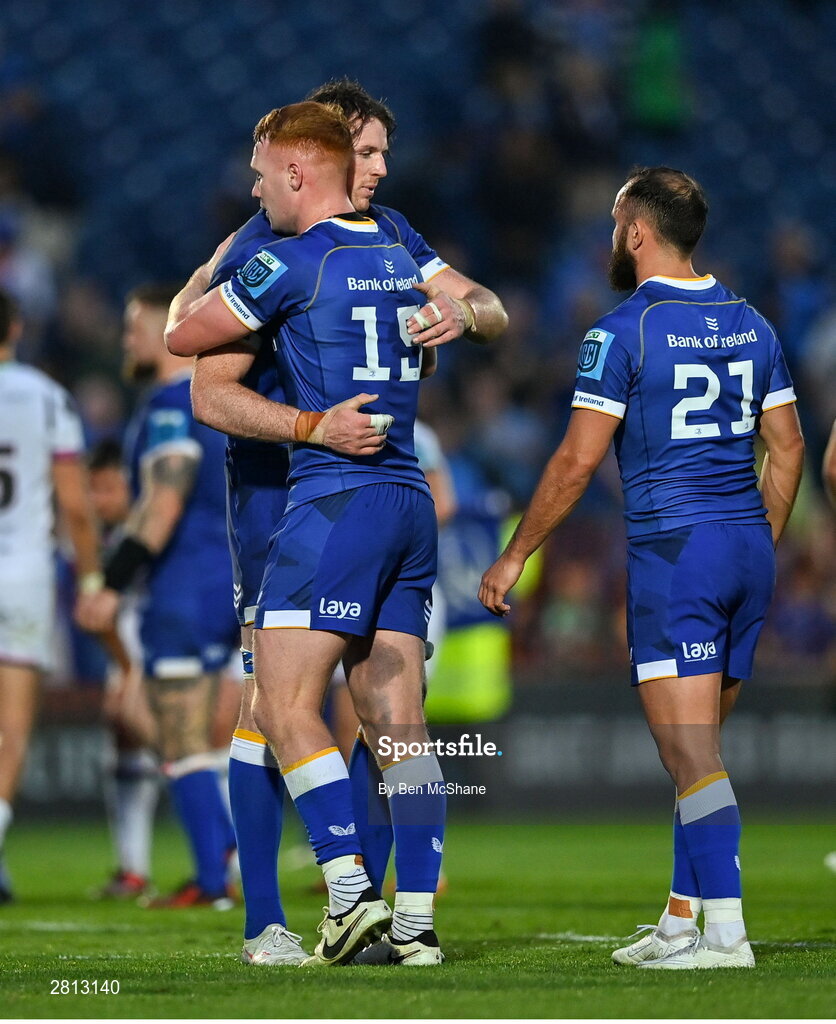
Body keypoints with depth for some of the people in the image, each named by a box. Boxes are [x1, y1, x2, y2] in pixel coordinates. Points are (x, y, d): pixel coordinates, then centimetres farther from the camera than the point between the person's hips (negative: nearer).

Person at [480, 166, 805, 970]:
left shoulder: (625, 329, -9)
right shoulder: (750, 324, 11)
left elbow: (578, 459, -11)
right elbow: (786, 447, 14)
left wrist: (514, 557, -3)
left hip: (673, 550, -7)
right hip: (748, 549, 7)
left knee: (691, 753, -7)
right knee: (698, 746, 14)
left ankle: (725, 933, -11)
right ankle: (682, 919, 17)